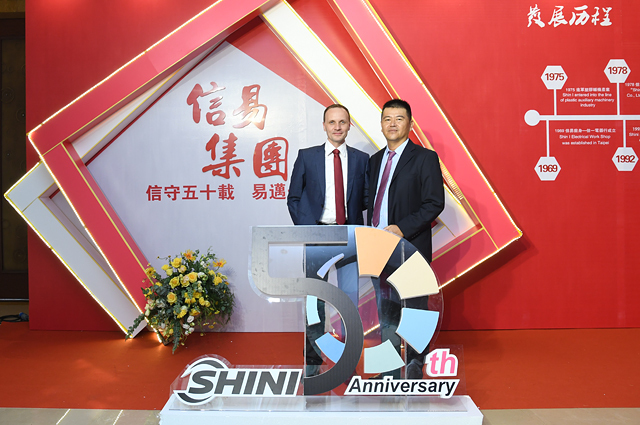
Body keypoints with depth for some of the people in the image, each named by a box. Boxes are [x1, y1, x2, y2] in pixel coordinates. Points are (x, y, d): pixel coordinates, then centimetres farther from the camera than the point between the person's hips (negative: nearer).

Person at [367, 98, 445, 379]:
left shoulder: (425, 158, -4)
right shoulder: (375, 160, 15)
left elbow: (435, 203, -11)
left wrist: (402, 228, -20)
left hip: (409, 248, -6)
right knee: (385, 311, 14)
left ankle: (414, 368, 19)